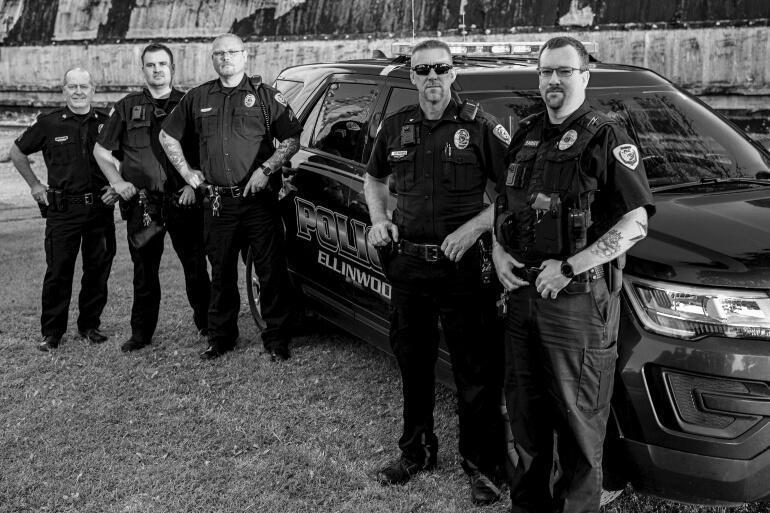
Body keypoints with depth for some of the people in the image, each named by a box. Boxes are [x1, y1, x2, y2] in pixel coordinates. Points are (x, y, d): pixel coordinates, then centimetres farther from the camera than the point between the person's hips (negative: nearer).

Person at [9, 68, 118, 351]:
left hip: (99, 207, 2)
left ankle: (90, 325, 21)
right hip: (62, 208, -2)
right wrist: (34, 184, 9)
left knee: (98, 269, 6)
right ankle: (51, 332, 10)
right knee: (58, 271, -1)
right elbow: (17, 151, 14)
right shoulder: (49, 123, 1)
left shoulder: (107, 122, 5)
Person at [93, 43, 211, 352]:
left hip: (183, 200, -1)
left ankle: (206, 324, 17)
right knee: (144, 270, 7)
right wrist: (117, 181, 2)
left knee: (195, 266, 1)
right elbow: (101, 151, 16)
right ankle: (141, 333, 16)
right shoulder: (127, 107, 11)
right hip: (141, 202, 1)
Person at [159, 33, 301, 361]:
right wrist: (186, 172, 11)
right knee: (221, 274, 12)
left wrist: (266, 168, -12)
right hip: (217, 202, 3)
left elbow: (292, 140, 0)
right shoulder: (198, 98, 12)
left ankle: (277, 340, 9)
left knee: (272, 272, -2)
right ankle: (221, 338, 25)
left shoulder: (264, 95, 4)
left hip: (259, 199, -3)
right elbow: (167, 135, 22)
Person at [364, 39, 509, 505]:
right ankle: (417, 451, 35)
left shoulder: (479, 126, -6)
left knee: (477, 371, 2)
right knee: (413, 364, 17)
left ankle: (483, 466, 18)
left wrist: (474, 227, -18)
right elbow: (374, 178, 24)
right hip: (408, 264, 5)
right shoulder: (396, 127, 9)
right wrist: (379, 219, 6)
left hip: (462, 267, -5)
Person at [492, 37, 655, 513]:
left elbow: (635, 224, -14)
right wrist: (499, 251, 4)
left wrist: (570, 268, -19)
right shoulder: (527, 134, 13)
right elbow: (503, 203, 22)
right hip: (523, 293, 7)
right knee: (525, 413, 17)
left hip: (578, 300, -7)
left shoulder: (606, 138, -8)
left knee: (578, 419, 2)